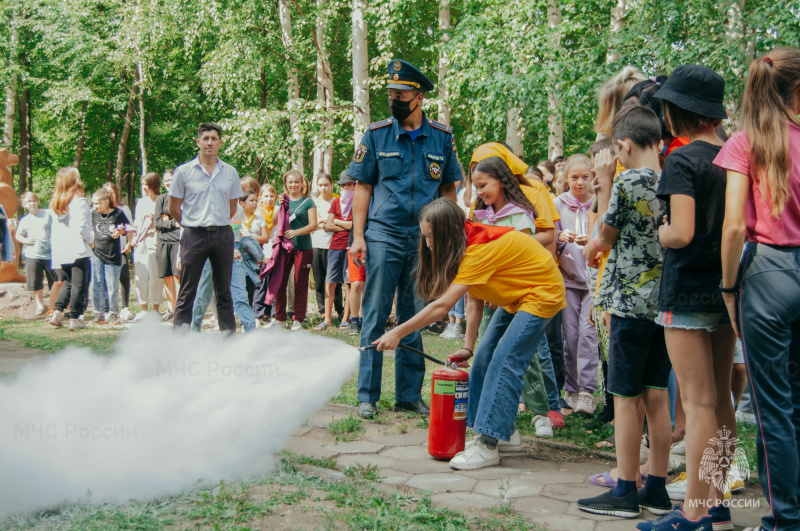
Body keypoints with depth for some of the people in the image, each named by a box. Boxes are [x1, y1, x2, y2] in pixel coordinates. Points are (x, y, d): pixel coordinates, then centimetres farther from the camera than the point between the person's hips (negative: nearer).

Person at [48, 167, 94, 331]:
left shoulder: (55, 202, 8)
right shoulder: (80, 201, -12)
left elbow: (54, 227, 9)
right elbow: (82, 227, -16)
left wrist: (54, 247, 16)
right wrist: (91, 240, 0)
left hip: (61, 250, 7)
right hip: (78, 250, -7)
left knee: (68, 282, 21)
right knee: (79, 284, 1)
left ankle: (58, 312, 10)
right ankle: (75, 319, 2)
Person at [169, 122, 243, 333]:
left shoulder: (230, 172, 7)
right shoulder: (184, 171, 1)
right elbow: (174, 208, 6)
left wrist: (219, 224, 12)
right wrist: (191, 225, 8)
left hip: (223, 235, 2)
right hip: (194, 235, -2)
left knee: (224, 291, 9)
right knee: (187, 291, 0)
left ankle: (230, 334, 13)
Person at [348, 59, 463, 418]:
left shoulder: (442, 137, 6)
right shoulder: (376, 134, 2)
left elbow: (448, 190, 12)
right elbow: (363, 187, 4)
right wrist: (358, 236, -4)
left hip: (425, 240, 2)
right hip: (383, 236, -2)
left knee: (414, 319, 8)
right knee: (375, 316, -1)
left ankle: (409, 395, 17)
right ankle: (367, 396, 6)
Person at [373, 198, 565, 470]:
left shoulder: (480, 250, -32)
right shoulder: (468, 242, -4)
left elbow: (442, 305, -35)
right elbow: (474, 298, 0)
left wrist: (398, 332, -33)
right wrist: (468, 344, -3)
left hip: (541, 292, -10)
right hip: (514, 297, 10)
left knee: (505, 361, -17)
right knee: (486, 355, 5)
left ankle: (489, 445, -18)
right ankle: (499, 429, 12)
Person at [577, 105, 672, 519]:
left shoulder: (628, 181, -13)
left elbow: (604, 237, -3)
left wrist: (604, 184, 2)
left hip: (631, 303, -7)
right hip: (666, 303, 7)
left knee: (625, 397, 1)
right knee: (656, 396, 12)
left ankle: (625, 492, 7)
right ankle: (657, 489, 19)